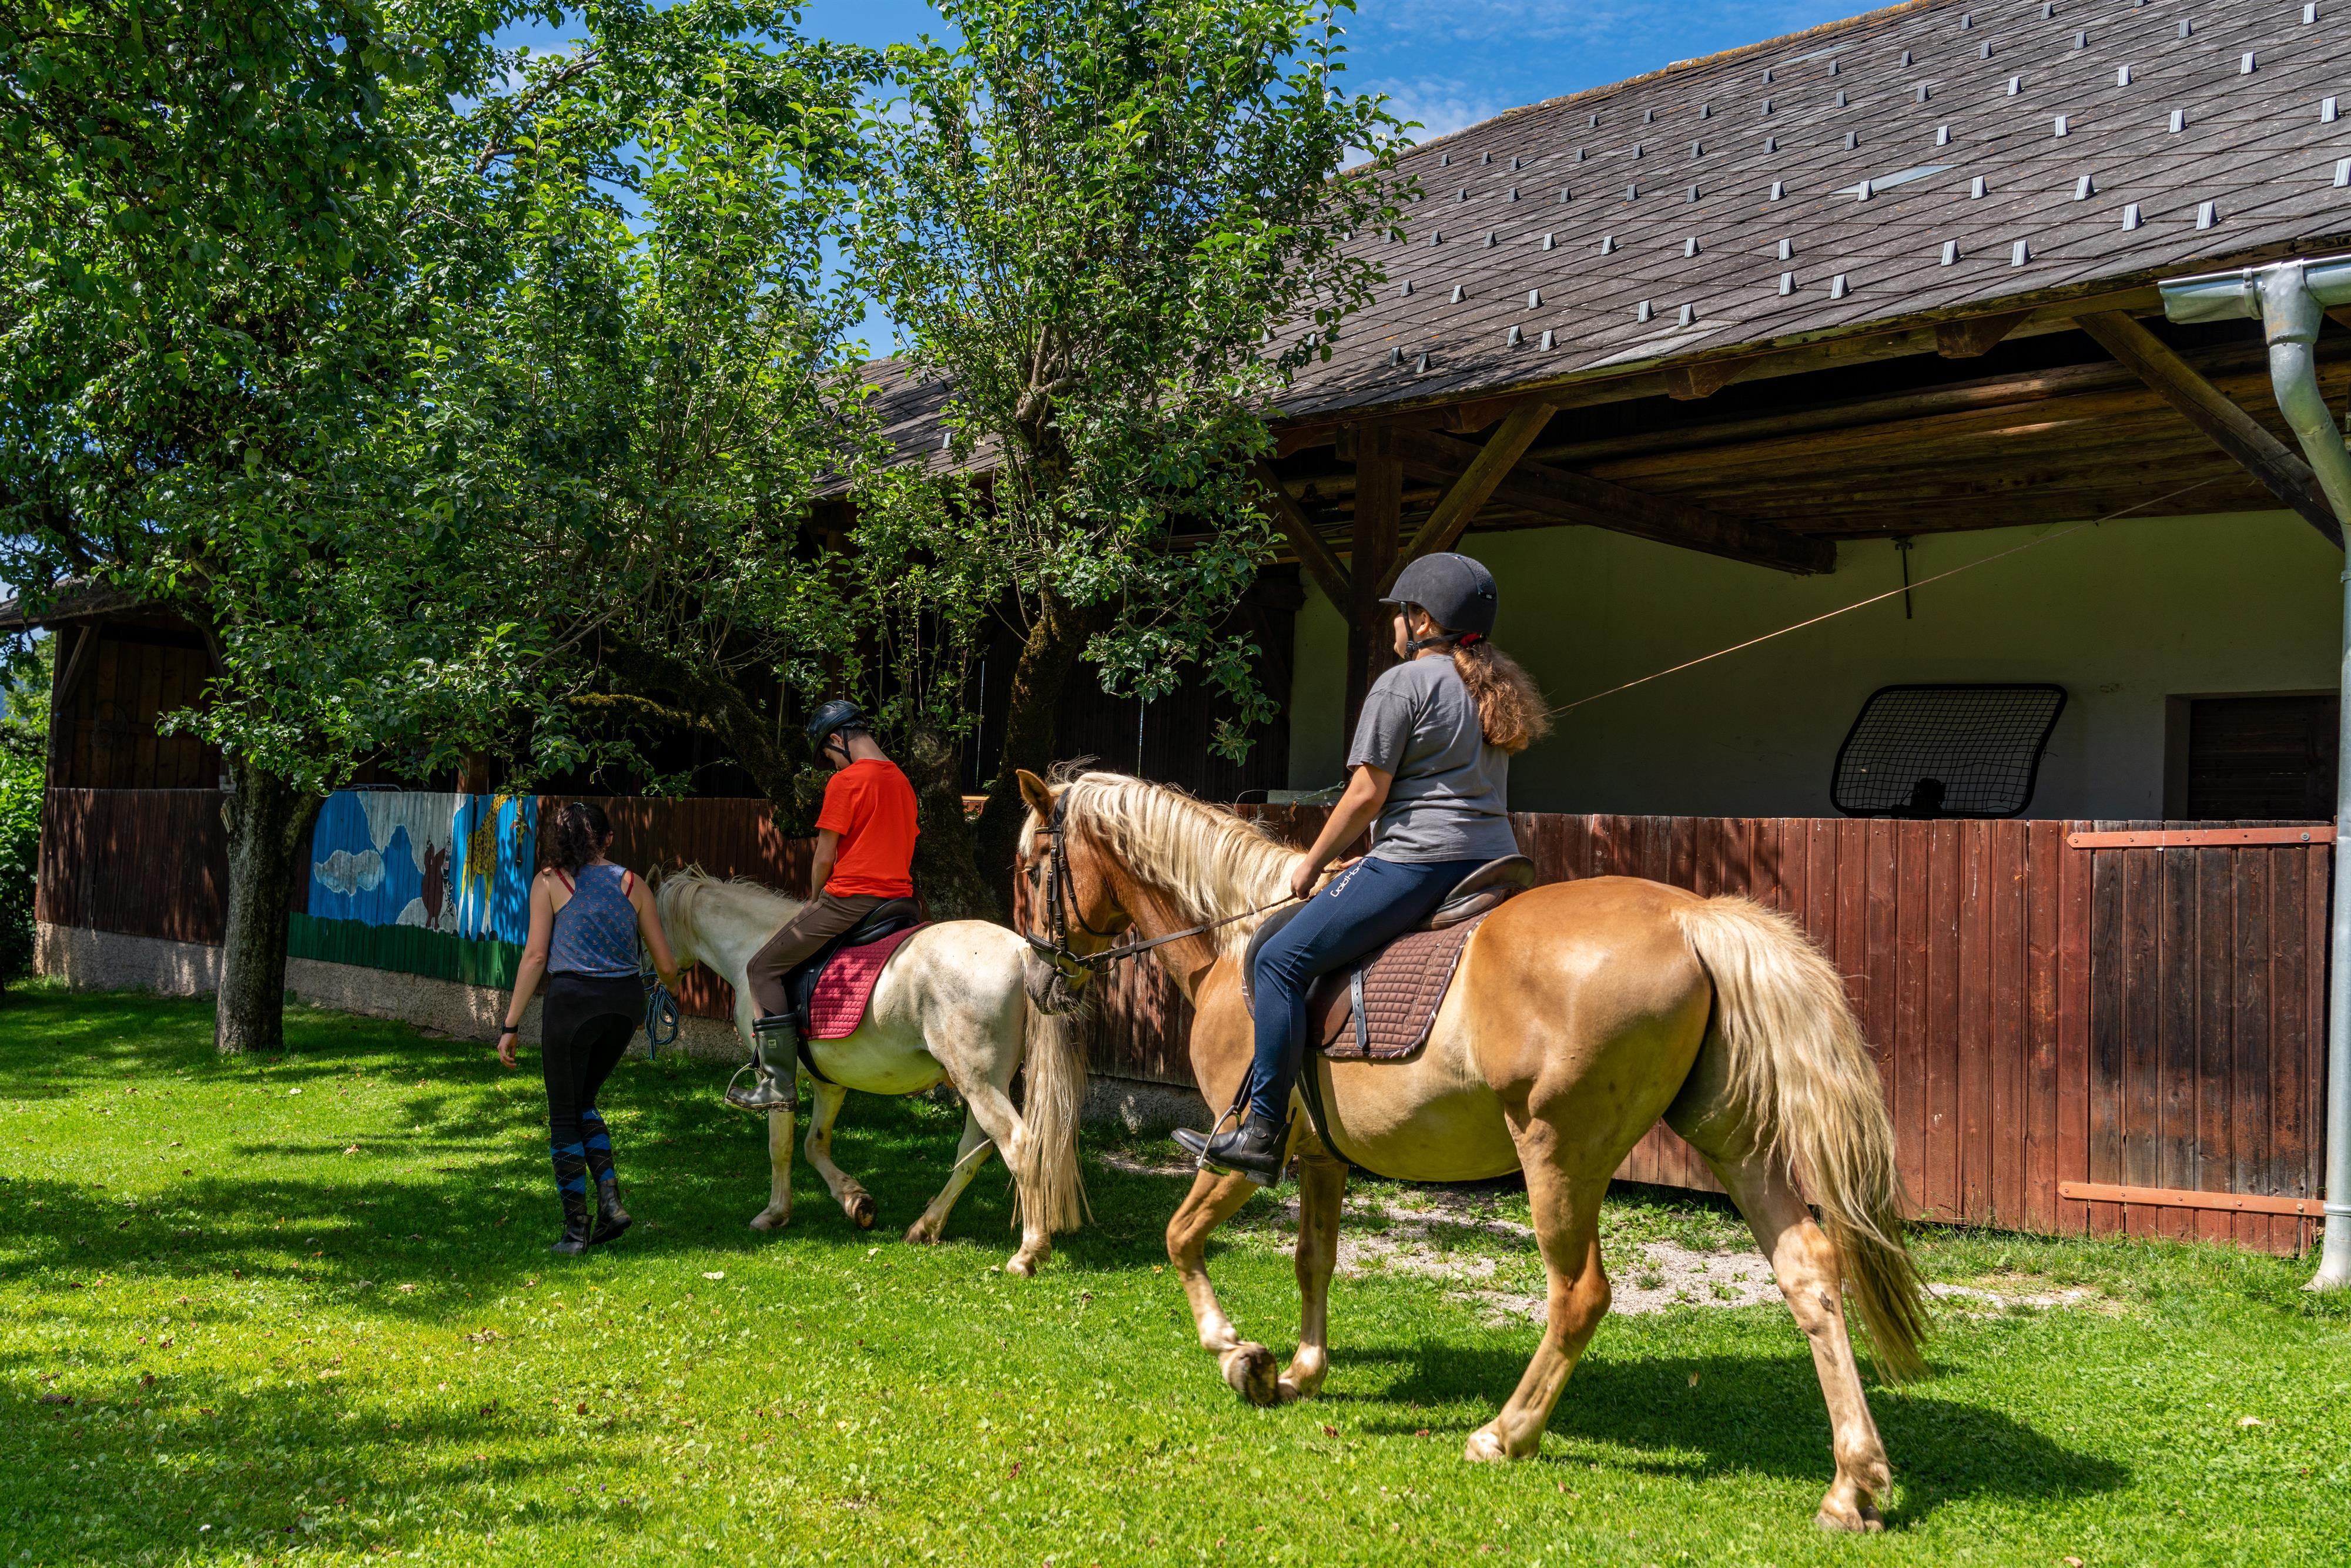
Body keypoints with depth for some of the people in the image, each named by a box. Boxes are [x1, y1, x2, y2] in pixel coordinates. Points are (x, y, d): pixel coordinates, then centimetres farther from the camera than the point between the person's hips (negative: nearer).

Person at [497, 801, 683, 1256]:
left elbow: (535, 956, -5)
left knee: (564, 1116, 11)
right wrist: (674, 987, 31)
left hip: (572, 1000, -3)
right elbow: (666, 965, 8)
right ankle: (610, 1198, 10)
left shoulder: (550, 882, 2)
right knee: (583, 1101, 25)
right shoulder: (634, 885, 8)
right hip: (625, 1002, 4)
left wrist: (511, 1025, -2)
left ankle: (576, 1229, 12)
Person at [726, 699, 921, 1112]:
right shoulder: (902, 781, 14)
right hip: (899, 898, 8)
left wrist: (816, 902, 10)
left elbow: (824, 858, -9)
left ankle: (777, 1083, -6)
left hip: (849, 899, -8)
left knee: (764, 969, 0)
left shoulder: (845, 781, -11)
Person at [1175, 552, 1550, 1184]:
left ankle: (1262, 1134, -11)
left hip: (1419, 862, -9)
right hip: (1494, 863, 9)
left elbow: (1366, 795, -10)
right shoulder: (1494, 690, 20)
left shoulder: (1402, 684, -6)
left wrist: (1312, 864, 3)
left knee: (1282, 960, -6)